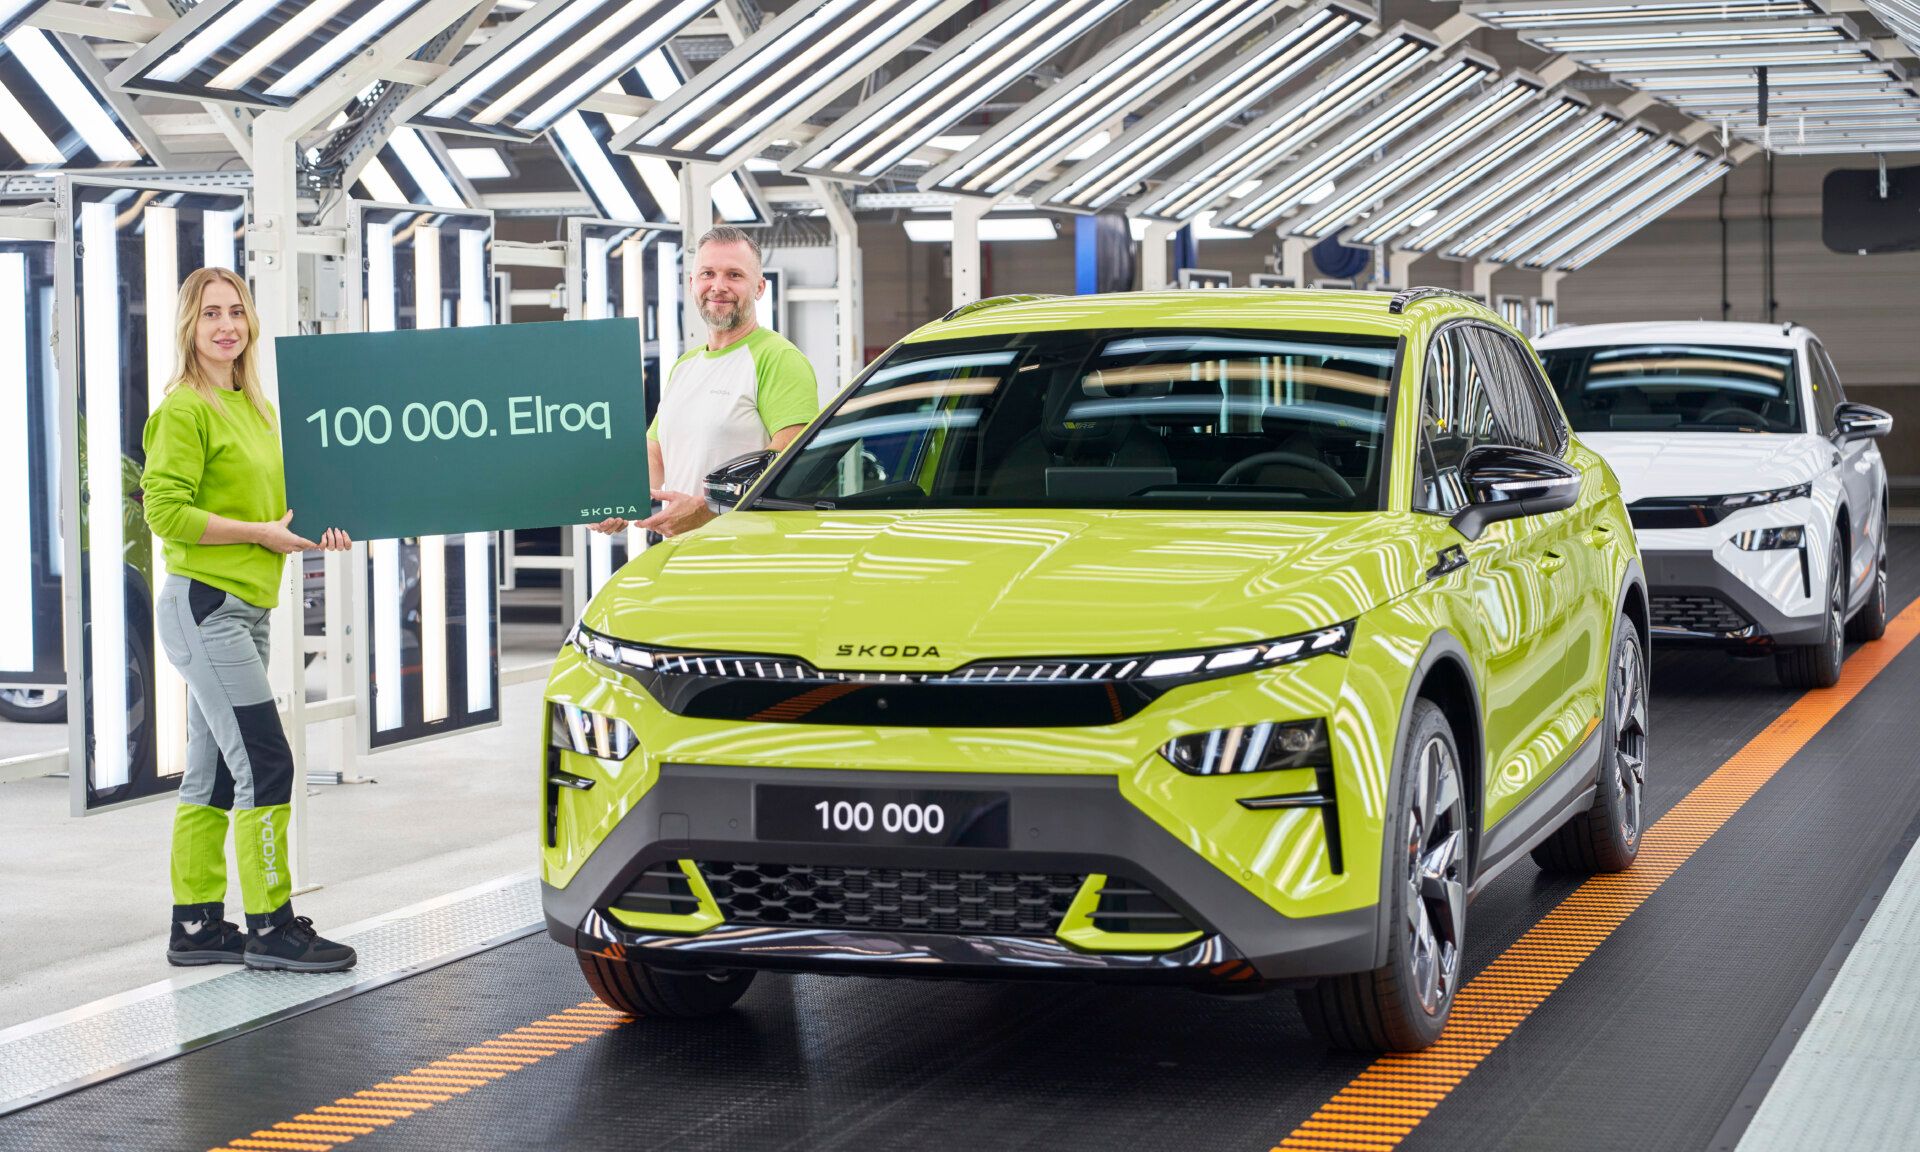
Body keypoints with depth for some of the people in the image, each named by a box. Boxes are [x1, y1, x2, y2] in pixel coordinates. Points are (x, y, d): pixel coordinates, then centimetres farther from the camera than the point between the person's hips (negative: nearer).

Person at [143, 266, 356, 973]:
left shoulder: (254, 408, 16)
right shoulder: (183, 409, -10)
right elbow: (165, 510, -16)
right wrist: (261, 533, -17)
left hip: (245, 609, 9)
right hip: (204, 603, -9)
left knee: (213, 775, 11)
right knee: (265, 766, -11)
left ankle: (197, 925, 16)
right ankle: (271, 927, -5)